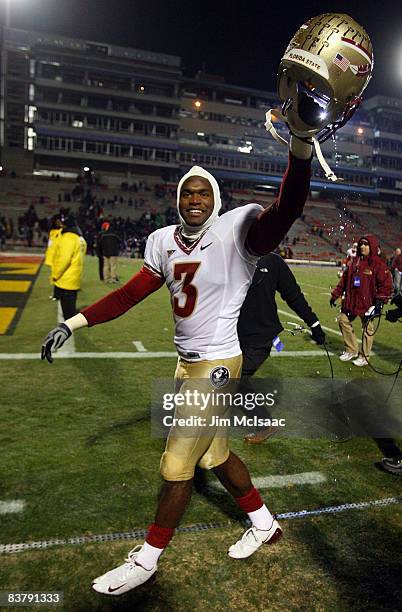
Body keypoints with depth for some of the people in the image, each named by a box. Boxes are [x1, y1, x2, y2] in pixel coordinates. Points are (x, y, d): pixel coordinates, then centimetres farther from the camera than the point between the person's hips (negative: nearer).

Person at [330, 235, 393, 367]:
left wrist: (380, 301, -21)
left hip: (367, 303, -6)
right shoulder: (354, 262, 9)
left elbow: (386, 284, -12)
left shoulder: (378, 264, -9)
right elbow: (344, 280, 13)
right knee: (343, 320, 10)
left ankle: (364, 357, 21)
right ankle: (351, 351, 27)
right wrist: (335, 295, 12)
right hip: (350, 301, 6)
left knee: (367, 328, 6)